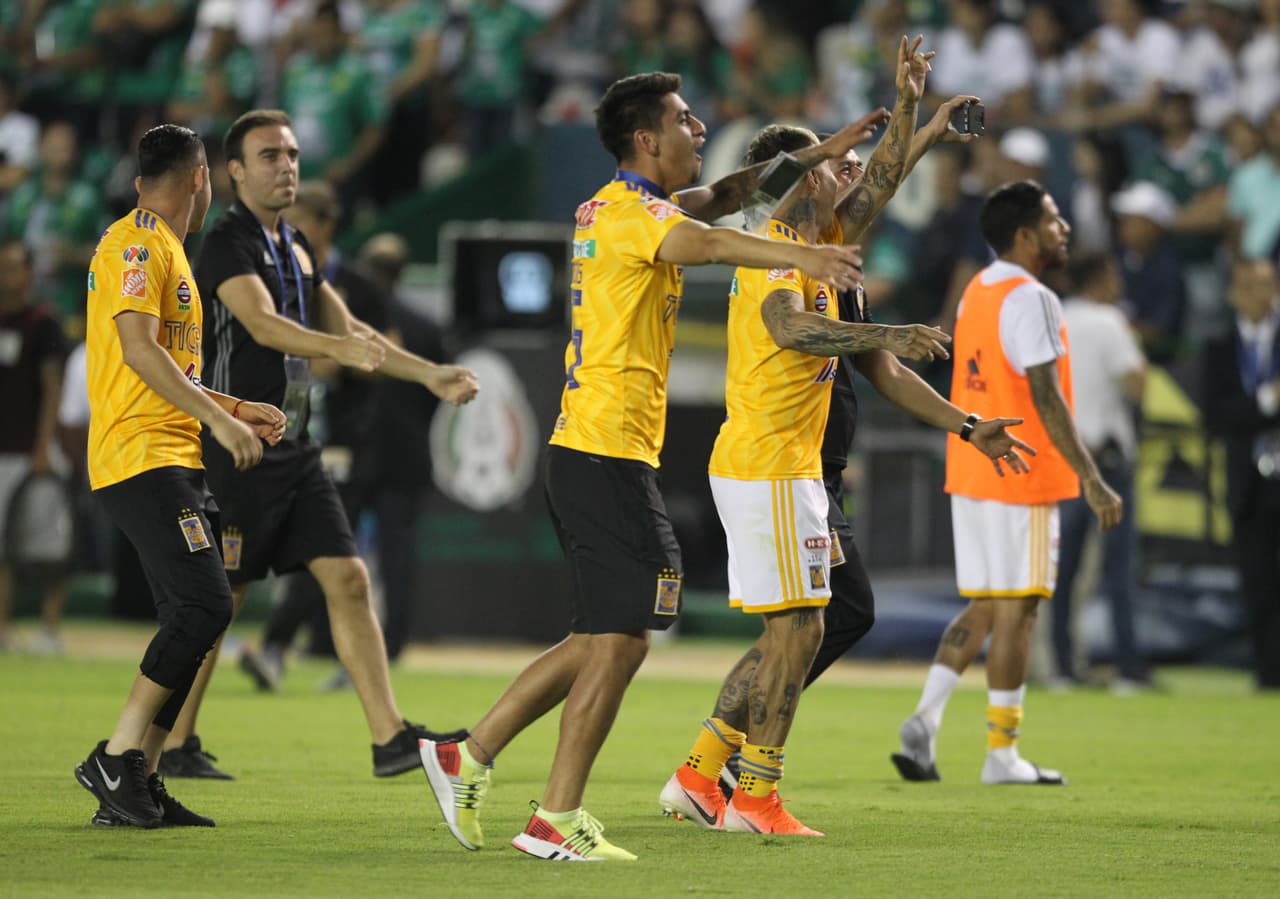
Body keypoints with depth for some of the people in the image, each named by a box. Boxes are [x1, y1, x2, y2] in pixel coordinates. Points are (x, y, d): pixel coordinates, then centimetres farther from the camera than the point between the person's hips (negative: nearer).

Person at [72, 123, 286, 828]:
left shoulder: (162, 248, 23)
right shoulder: (137, 244, -9)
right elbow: (138, 349, -21)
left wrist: (235, 409, 27)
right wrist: (219, 419, -21)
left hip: (169, 462, 10)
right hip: (142, 459, -10)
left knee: (194, 616, 6)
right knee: (204, 604, -18)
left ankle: (136, 786, 5)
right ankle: (116, 759, -14)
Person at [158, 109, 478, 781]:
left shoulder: (296, 248, 16)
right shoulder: (228, 245, -11)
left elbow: (348, 331, 21)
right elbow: (263, 323, -28)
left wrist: (429, 375, 12)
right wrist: (342, 348, -43)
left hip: (293, 448, 8)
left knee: (348, 580, -1)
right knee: (216, 602, -2)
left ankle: (390, 738, -4)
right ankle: (174, 745, 10)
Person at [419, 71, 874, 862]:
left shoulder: (622, 207, 17)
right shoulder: (631, 214, -13)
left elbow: (722, 198, 31)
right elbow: (701, 242, -36)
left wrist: (819, 154, 26)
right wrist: (800, 255, -51)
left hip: (586, 453, 10)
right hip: (610, 458, -10)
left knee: (601, 640, 15)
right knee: (619, 642, -6)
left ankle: (469, 758, 16)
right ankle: (558, 821, -4)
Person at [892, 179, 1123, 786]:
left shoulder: (977, 291, 13)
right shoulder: (1031, 300, -15)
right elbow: (1047, 400, -21)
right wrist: (1091, 479, -21)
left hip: (970, 472, 8)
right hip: (1021, 481, -8)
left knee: (983, 609, 13)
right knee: (1016, 611, -1)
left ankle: (925, 720, 0)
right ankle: (1001, 753, 2)